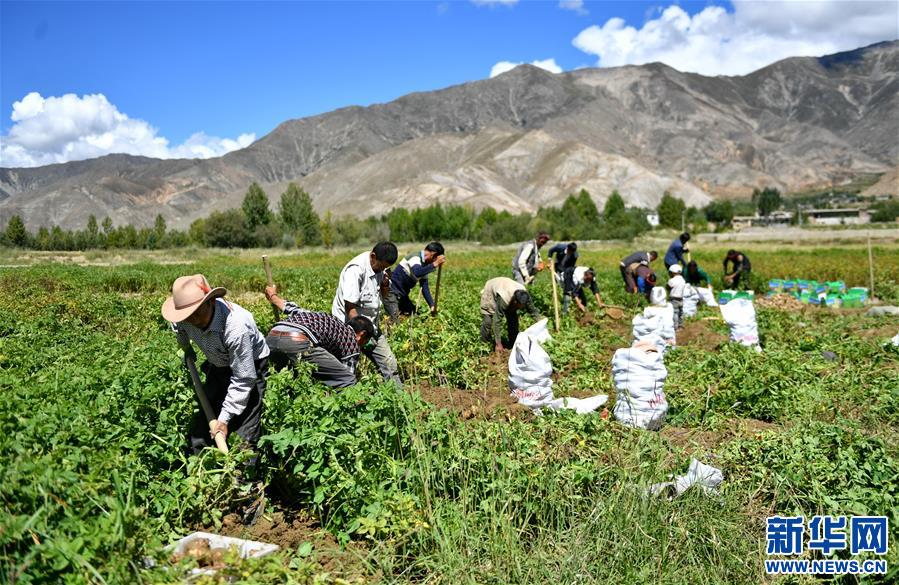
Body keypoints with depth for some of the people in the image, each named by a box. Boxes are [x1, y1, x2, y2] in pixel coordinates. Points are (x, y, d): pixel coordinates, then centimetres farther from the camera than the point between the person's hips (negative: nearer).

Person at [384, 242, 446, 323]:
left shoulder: (425, 265, 7)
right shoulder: (415, 257, -19)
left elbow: (425, 287, 7)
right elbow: (417, 273, -41)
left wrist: (432, 305, -1)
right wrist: (435, 264, -36)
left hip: (402, 294, 10)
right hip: (392, 292, -10)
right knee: (395, 322, -16)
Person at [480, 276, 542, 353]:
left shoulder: (525, 295, -31)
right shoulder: (503, 300, -46)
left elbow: (533, 310, -14)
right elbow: (497, 321, -41)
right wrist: (498, 344, -37)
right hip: (490, 292, -5)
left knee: (513, 319, -5)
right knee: (488, 321, -16)